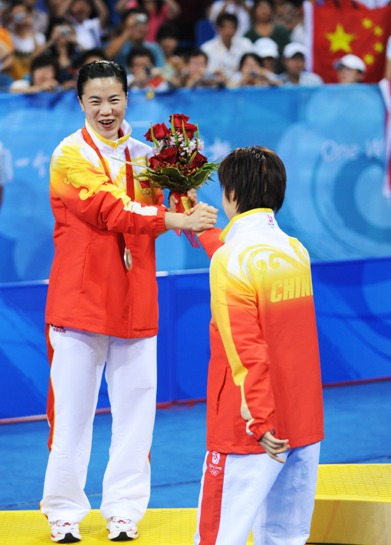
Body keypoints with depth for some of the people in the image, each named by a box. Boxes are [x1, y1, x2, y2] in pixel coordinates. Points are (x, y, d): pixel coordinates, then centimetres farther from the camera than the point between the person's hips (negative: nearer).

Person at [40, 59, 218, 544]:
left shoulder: (141, 155, 13)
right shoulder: (70, 155, -5)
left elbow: (150, 220, 12)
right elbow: (109, 212, -18)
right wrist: (177, 220, -24)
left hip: (134, 298, 5)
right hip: (82, 297, -5)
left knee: (136, 404, 4)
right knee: (73, 406, 0)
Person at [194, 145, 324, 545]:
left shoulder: (230, 261, -14)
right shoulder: (296, 251, 6)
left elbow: (247, 352, -19)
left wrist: (261, 422, -18)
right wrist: (200, 228, 39)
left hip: (254, 432, -7)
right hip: (305, 425, 7)